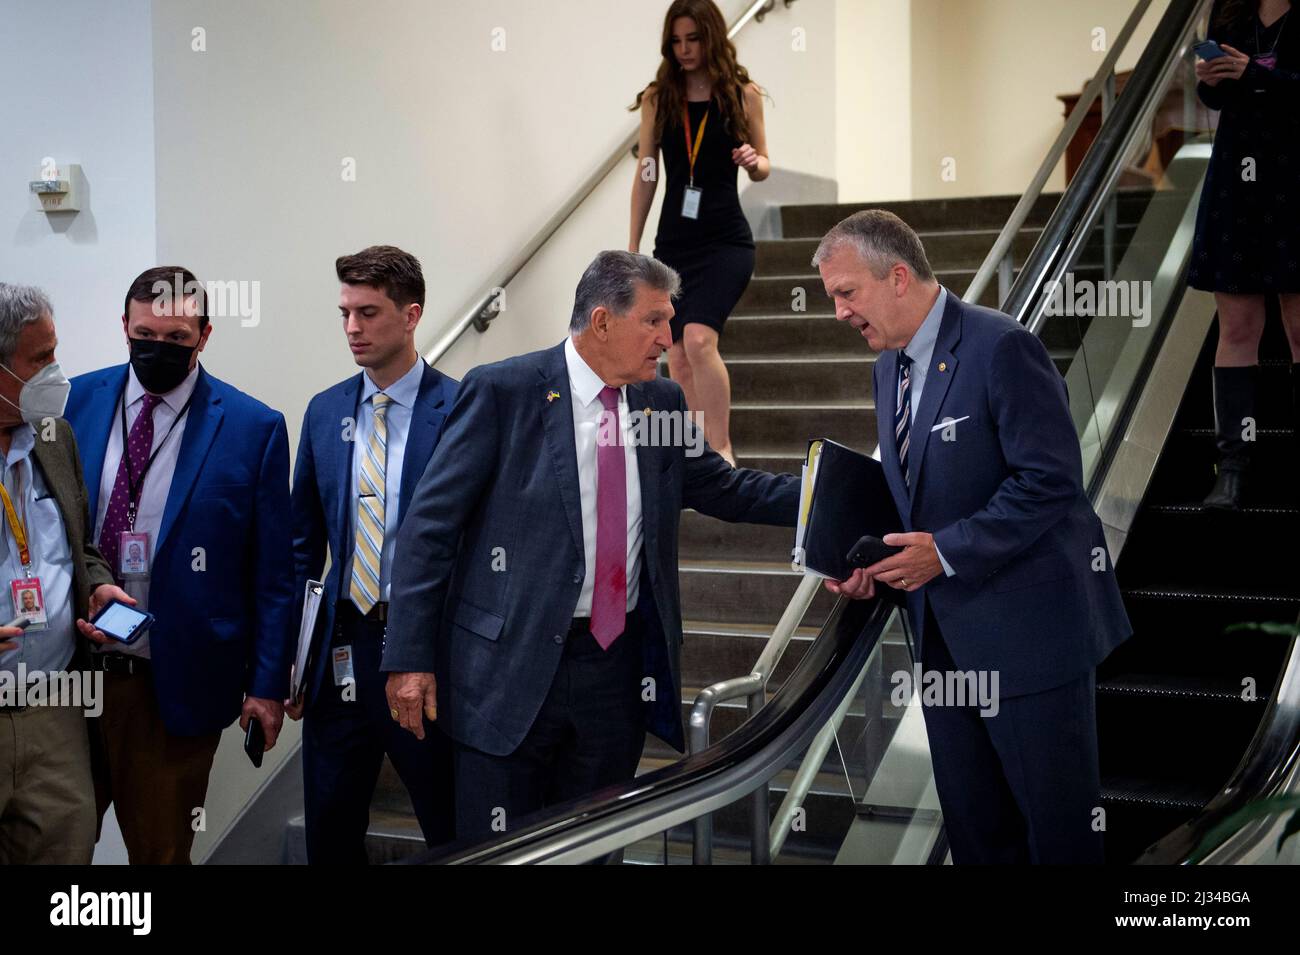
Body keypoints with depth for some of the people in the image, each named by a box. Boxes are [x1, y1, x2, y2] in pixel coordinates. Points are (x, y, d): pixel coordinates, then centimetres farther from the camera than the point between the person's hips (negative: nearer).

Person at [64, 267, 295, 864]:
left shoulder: (254, 428, -4)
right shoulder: (75, 403, 3)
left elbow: (272, 574, -2)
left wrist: (267, 684, -5)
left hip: (172, 687, -2)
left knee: (159, 849, 10)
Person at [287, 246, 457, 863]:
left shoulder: (461, 409, -8)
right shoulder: (325, 412, 9)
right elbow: (304, 542, 13)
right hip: (343, 648, 5)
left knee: (455, 834, 7)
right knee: (330, 833, 13)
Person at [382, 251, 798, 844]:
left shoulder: (660, 401, 7)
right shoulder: (502, 392, -9)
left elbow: (722, 489, 20)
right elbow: (430, 524, -9)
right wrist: (410, 658, -13)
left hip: (618, 666, 5)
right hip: (511, 665, -5)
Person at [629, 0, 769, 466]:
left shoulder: (743, 93, 0)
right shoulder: (657, 97, 5)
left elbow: (763, 165, 9)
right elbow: (646, 176, 8)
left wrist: (754, 162, -15)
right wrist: (632, 247, 7)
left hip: (726, 240, -3)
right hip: (674, 241, 3)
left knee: (698, 338, -22)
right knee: (678, 357, 5)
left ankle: (722, 452, -13)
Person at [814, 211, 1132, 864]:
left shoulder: (1001, 348, -15)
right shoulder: (888, 367, 12)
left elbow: (1051, 480, -20)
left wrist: (946, 552, -21)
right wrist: (876, 563, 1)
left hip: (1027, 627, -8)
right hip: (944, 632, 8)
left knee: (1060, 827, 2)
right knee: (973, 828, 13)